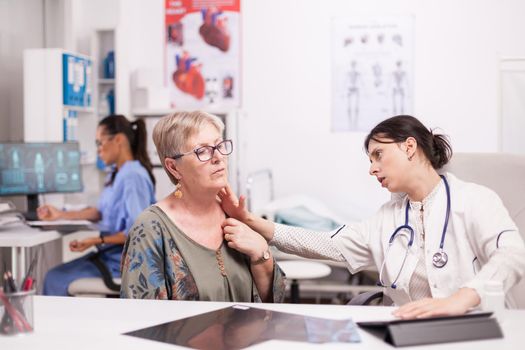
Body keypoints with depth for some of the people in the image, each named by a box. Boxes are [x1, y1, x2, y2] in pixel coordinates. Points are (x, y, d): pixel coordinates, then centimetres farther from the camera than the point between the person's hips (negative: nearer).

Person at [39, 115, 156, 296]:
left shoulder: (133, 176, -22)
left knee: (56, 281, -7)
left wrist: (97, 241, -24)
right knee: (53, 276, 8)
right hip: (111, 254, 10)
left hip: (124, 262, -10)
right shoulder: (117, 174, 10)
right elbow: (102, 212, 19)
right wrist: (61, 214, 19)